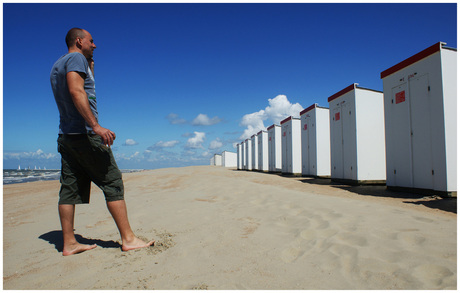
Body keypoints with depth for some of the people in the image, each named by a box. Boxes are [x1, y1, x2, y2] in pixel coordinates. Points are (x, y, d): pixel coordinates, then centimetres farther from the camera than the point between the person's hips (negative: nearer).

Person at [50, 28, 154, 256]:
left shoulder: (57, 65, 24)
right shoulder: (76, 58, -4)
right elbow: (77, 92, -20)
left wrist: (90, 67, 32)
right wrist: (96, 126, -28)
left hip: (66, 135, 10)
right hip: (84, 133, -10)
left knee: (70, 189, 7)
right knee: (113, 182, -7)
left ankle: (69, 243, 12)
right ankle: (128, 239, -5)